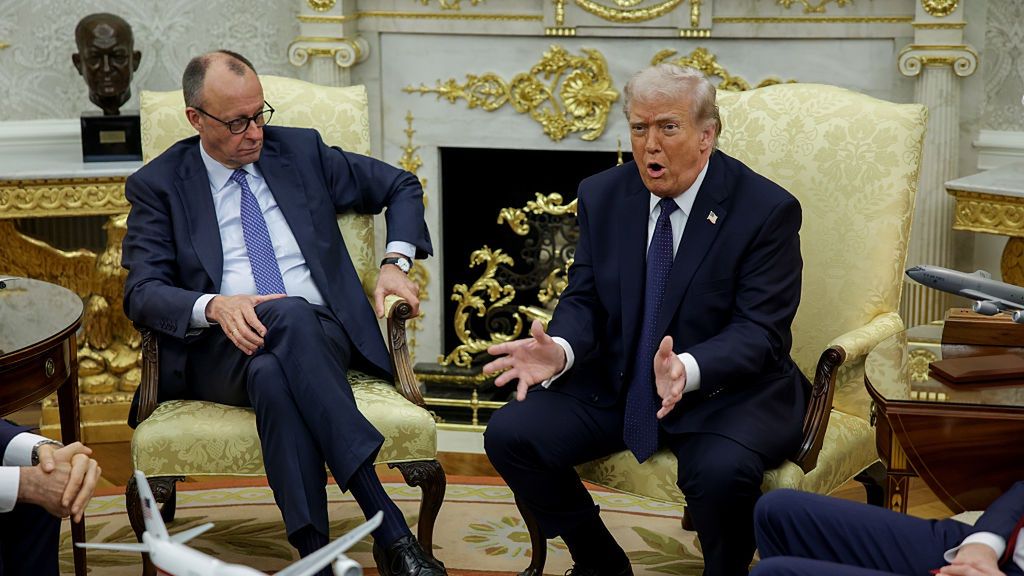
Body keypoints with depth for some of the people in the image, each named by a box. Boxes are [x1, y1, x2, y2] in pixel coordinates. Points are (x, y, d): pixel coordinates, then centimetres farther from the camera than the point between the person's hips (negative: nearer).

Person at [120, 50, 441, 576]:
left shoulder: (301, 151, 15)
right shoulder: (157, 186, 9)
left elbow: (402, 187, 24)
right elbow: (141, 292, -1)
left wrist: (395, 263, 6)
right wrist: (214, 306, -22)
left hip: (320, 335, 2)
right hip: (219, 351, -1)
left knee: (274, 375, -37)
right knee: (289, 314, -38)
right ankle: (387, 527, -42)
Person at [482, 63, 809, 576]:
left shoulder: (767, 210, -12)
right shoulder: (603, 196, 3)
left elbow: (759, 332, -17)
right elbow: (584, 299, 4)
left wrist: (687, 368, -37)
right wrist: (560, 350, -21)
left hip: (727, 390, -4)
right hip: (616, 385, 5)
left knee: (721, 470, -35)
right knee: (510, 434, -13)